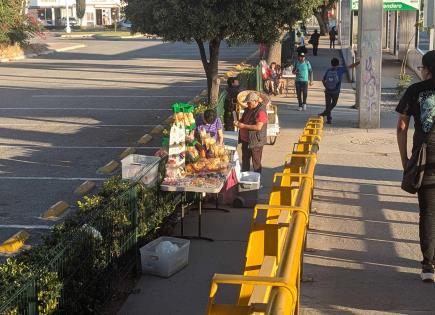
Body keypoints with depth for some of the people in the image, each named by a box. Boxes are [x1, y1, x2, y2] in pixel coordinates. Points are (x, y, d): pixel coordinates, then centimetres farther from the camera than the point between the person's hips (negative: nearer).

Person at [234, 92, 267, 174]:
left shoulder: (261, 112, -19)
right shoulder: (248, 109, 9)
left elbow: (258, 127, -28)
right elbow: (243, 119, 23)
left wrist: (244, 126, -25)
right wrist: (238, 122, -1)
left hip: (255, 141, -9)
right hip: (245, 139, 9)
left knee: (256, 162, 1)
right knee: (245, 159, 20)